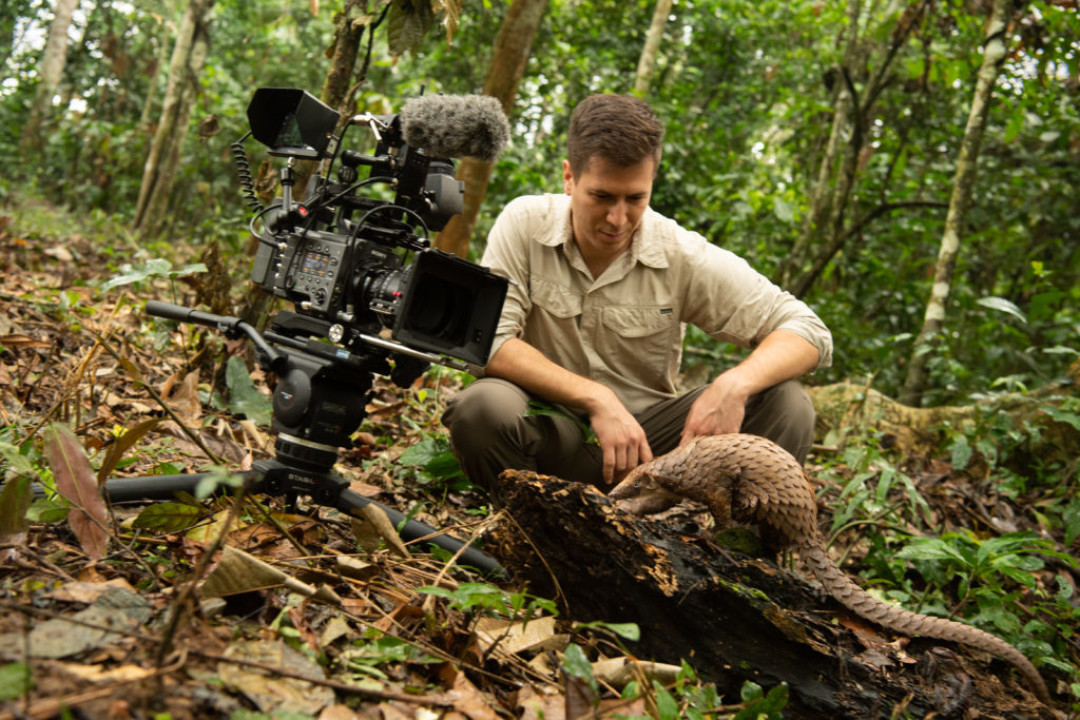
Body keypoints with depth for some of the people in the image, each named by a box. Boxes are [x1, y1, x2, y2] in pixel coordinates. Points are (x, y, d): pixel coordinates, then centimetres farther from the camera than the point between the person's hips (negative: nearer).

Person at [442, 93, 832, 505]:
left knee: (786, 404, -18)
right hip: (549, 431, -1)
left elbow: (808, 332, -9)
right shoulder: (525, 224, -9)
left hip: (643, 438, 1)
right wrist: (595, 398, -28)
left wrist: (736, 383, -31)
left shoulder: (681, 255, -8)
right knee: (482, 408, -34)